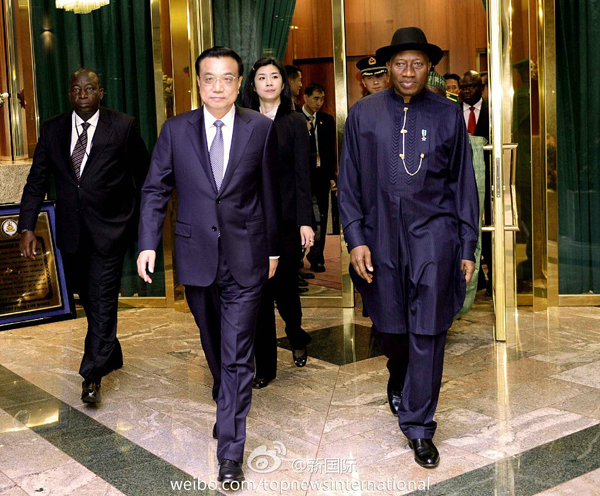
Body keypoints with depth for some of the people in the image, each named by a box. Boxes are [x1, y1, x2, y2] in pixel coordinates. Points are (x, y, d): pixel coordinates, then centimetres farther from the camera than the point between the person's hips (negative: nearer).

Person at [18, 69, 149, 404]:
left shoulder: (124, 127, -3)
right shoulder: (53, 129, 6)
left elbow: (144, 175, 7)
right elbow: (37, 181, 5)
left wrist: (142, 219, 9)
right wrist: (27, 227, -3)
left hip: (109, 228, -4)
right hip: (71, 231, 4)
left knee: (102, 299, -7)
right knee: (88, 298, 14)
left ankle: (93, 375, -2)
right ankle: (111, 355, 34)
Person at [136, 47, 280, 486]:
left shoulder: (261, 128, -1)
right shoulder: (176, 130, 2)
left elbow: (269, 192, 4)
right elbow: (155, 191, 4)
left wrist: (272, 249, 8)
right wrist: (149, 243, -6)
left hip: (245, 257, -2)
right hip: (197, 256, 2)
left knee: (237, 355, -3)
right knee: (214, 347, 18)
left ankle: (231, 451, 4)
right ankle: (227, 406, 43)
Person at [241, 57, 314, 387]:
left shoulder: (294, 123, 1)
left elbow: (302, 175, -3)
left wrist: (305, 221, -10)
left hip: (285, 216, -2)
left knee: (284, 286, 2)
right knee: (258, 292, 3)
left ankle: (296, 336, 35)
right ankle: (264, 365, 13)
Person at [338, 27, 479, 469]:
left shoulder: (448, 114, 5)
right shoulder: (364, 114, 6)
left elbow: (463, 183, 7)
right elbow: (349, 182, 6)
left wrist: (467, 248, 4)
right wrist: (356, 238, -3)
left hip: (433, 234, -1)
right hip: (381, 235, 1)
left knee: (428, 332, -2)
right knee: (389, 327, 12)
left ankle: (419, 427, 11)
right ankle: (398, 379, 46)